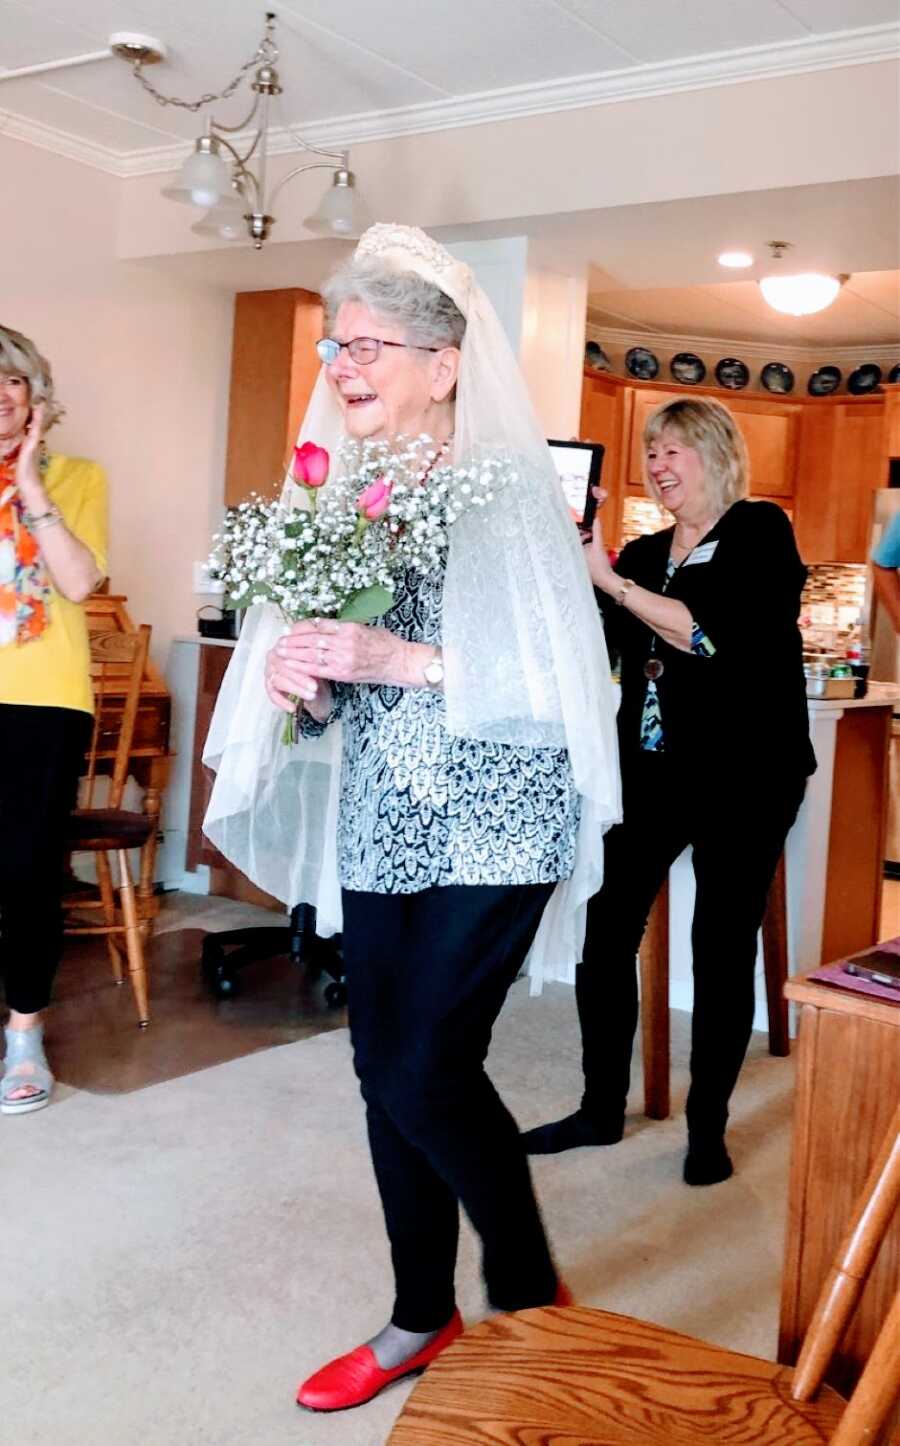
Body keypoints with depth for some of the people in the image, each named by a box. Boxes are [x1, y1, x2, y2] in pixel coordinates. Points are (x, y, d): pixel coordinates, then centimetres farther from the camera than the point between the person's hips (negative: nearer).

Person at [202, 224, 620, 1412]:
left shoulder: (508, 496, -10)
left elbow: (559, 682, -18)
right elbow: (338, 697, 13)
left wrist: (405, 660, -24)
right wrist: (296, 681, -9)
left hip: (494, 829, -6)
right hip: (381, 829, 6)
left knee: (427, 1066, -7)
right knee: (387, 1068, 10)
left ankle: (531, 1294, 20)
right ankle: (423, 1315, 30)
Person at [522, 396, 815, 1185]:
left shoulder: (760, 531, -3)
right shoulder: (645, 553, 13)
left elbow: (715, 635, -18)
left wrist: (611, 581, -18)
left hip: (743, 773, -5)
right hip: (651, 767, 5)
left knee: (723, 946, 2)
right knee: (605, 932, -1)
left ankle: (709, 1128, 16)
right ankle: (602, 1108, 15)